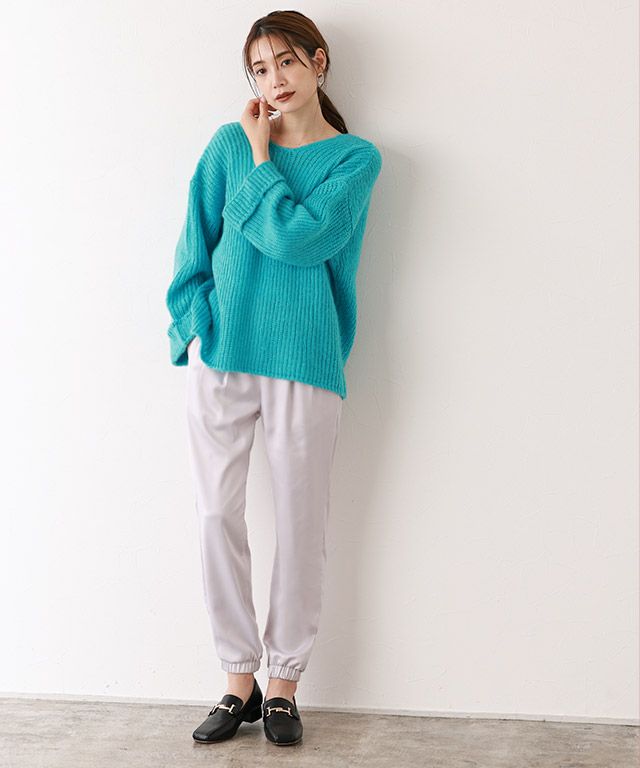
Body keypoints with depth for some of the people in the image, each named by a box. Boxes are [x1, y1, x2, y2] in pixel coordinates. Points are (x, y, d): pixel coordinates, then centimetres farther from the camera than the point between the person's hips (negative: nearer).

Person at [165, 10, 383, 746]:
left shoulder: (356, 158, 1)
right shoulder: (229, 143, 9)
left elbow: (297, 238, -14)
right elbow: (196, 243, 10)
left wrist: (260, 158, -3)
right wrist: (193, 324, -1)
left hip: (304, 362, -2)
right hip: (220, 355, 2)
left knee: (300, 524, 4)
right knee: (217, 517, 3)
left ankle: (284, 683, 20)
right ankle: (239, 680, 18)